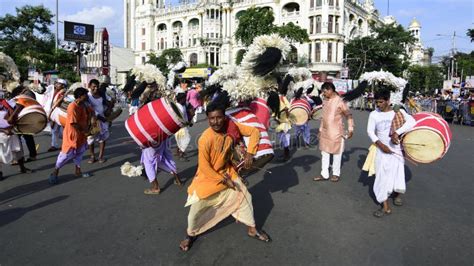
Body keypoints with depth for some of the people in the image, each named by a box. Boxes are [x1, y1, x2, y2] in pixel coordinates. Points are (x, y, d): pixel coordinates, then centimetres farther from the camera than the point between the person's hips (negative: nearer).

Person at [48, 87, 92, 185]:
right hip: (72, 134, -9)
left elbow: (91, 112, 20)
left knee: (80, 152, 16)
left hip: (81, 134, 9)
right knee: (67, 154, -2)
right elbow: (73, 123, -25)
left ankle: (78, 171, 29)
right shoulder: (72, 107, -25)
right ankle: (55, 172, 13)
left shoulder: (83, 105, 1)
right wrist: (84, 130, -13)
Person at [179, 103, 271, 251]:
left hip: (226, 171, 5)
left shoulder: (231, 126, -19)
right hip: (208, 176, -5)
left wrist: (250, 153, -24)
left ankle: (252, 229, 31)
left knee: (244, 196, 9)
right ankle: (190, 235, 30)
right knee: (197, 208, -1)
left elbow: (254, 132, -11)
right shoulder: (205, 139, -32)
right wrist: (223, 180, -16)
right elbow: (204, 167, -23)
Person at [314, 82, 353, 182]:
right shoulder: (325, 101, 7)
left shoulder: (339, 101, -13)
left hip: (336, 132, -6)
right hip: (325, 132, 7)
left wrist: (350, 129, -10)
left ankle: (336, 174, 22)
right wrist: (320, 130, 16)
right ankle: (324, 174, 20)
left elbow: (349, 116, -8)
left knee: (336, 154, 7)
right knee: (324, 153, 10)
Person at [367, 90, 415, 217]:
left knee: (397, 172, 12)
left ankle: (397, 194, 44)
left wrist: (397, 133, -29)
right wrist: (380, 144, -18)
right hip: (381, 149, 1)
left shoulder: (398, 112, -7)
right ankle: (385, 207, 4)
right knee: (382, 175, -2)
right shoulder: (374, 114, -3)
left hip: (396, 148, -1)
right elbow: (370, 131, -5)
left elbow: (412, 122, -20)